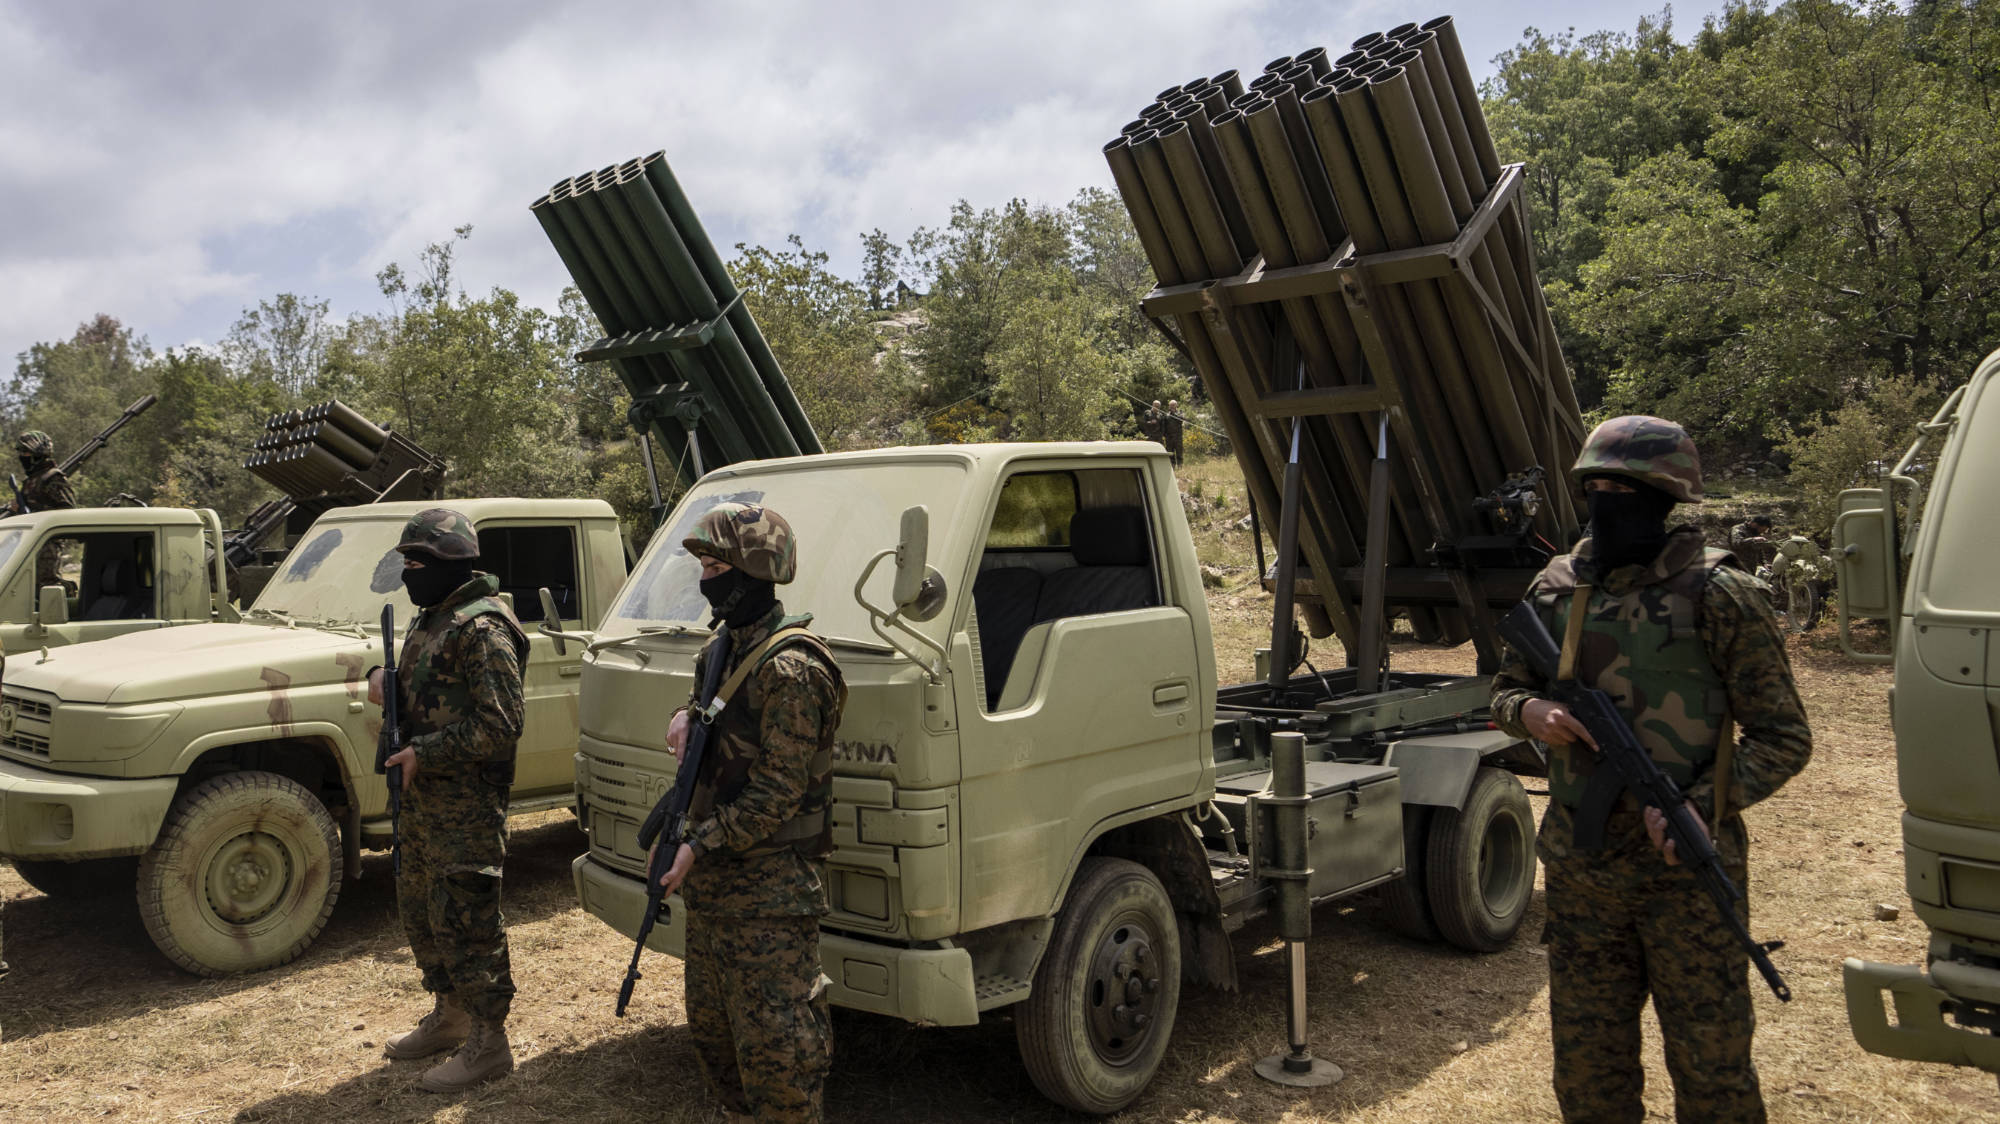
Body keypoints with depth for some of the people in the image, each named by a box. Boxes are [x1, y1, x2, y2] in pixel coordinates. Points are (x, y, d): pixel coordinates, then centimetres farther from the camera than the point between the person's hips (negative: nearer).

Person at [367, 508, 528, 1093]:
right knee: (420, 908, 20)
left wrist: (424, 754, -20)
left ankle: (489, 1043, 9)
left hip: (466, 805, -10)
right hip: (423, 798, 10)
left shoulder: (482, 629, -19)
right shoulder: (428, 619, 13)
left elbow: (501, 726, -23)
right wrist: (383, 680, 3)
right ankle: (450, 1016, 36)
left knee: (465, 920, -3)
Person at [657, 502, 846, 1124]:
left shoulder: (788, 668, -20)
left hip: (768, 892, -10)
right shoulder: (729, 649, 10)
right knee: (712, 1028, 21)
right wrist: (684, 716, 3)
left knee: (775, 1047, -2)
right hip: (712, 885, 10)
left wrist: (699, 846, -19)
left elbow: (779, 791, -21)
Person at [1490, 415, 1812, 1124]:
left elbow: (1784, 739, -6)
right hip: (1577, 872, 4)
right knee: (1587, 1065, 16)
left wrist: (1699, 805, -21)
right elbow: (1505, 689, 16)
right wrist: (1529, 712, -8)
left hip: (1685, 874, -4)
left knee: (1710, 1066, 9)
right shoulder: (1556, 587, 5)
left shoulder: (1716, 594, -8)